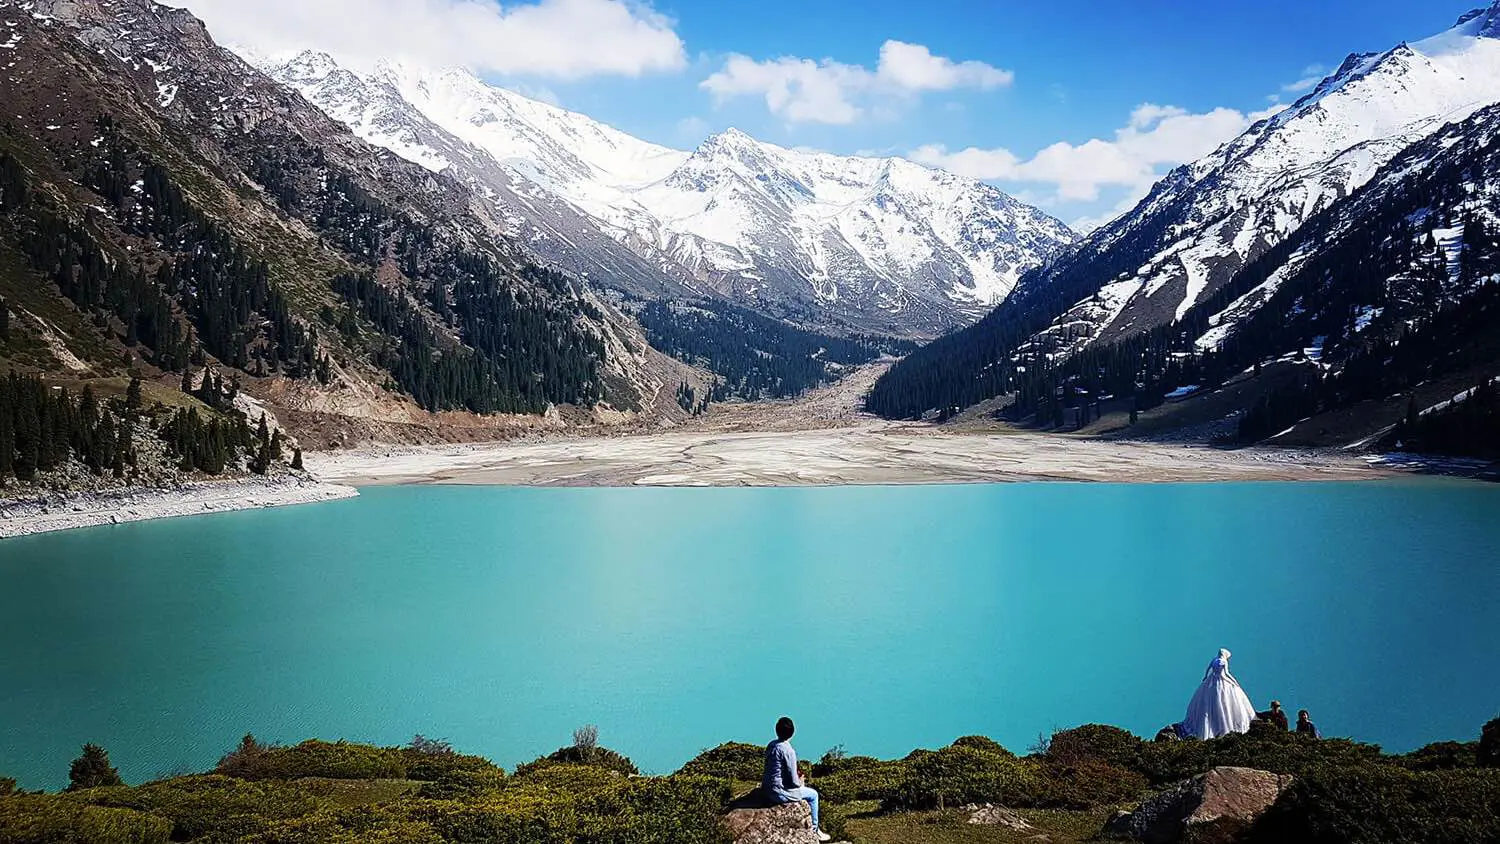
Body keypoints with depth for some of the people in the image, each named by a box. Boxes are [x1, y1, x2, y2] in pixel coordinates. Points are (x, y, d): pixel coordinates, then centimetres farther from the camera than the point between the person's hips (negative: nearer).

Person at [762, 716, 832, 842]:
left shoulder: (771, 745, 1)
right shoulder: (788, 751, -23)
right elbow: (793, 781, -19)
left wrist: (796, 777, 14)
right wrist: (800, 783, 3)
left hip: (767, 789, 8)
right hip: (779, 793, -8)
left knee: (806, 787, 31)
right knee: (813, 794, 12)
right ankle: (814, 830, 24)